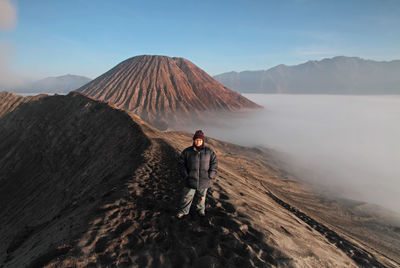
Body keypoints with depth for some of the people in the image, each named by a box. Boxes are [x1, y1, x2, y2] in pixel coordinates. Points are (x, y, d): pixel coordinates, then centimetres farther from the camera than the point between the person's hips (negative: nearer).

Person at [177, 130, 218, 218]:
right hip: (190, 180, -1)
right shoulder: (187, 151, -6)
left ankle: (201, 209, 44)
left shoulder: (209, 152, -4)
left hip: (204, 180, 1)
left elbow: (214, 164, 0)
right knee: (187, 197, 8)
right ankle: (183, 211, 30)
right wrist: (186, 175, -7)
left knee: (201, 197, 19)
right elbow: (181, 163, 0)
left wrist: (210, 176, -7)